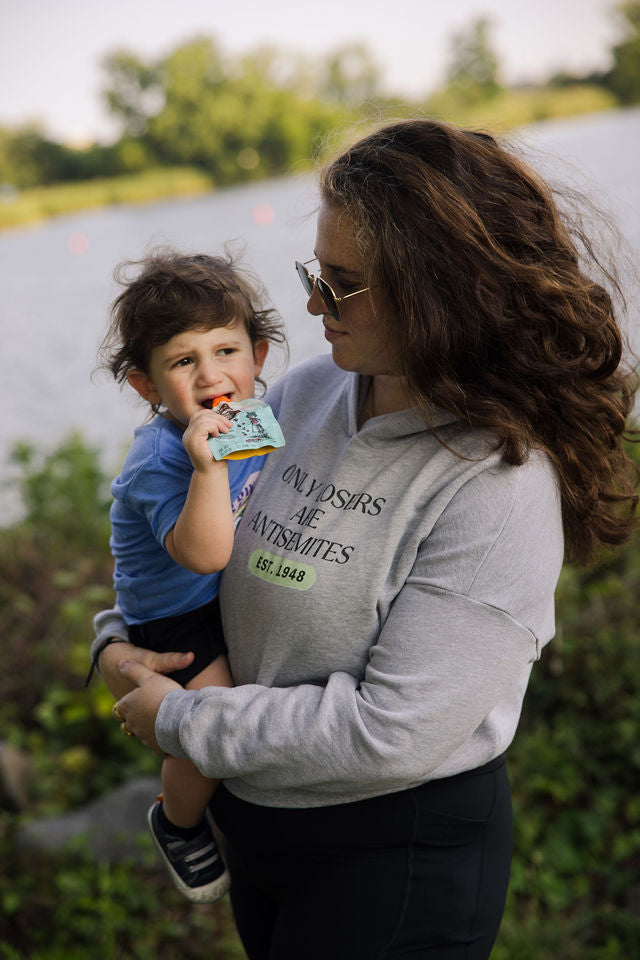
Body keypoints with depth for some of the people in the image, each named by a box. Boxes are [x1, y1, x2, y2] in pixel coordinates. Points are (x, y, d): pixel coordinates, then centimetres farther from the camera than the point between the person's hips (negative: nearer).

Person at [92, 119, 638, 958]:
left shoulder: (498, 486, -26)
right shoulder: (308, 393, -6)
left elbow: (392, 735, -27)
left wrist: (183, 722, -18)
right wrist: (120, 635, -3)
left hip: (402, 855, -6)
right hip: (257, 811, 6)